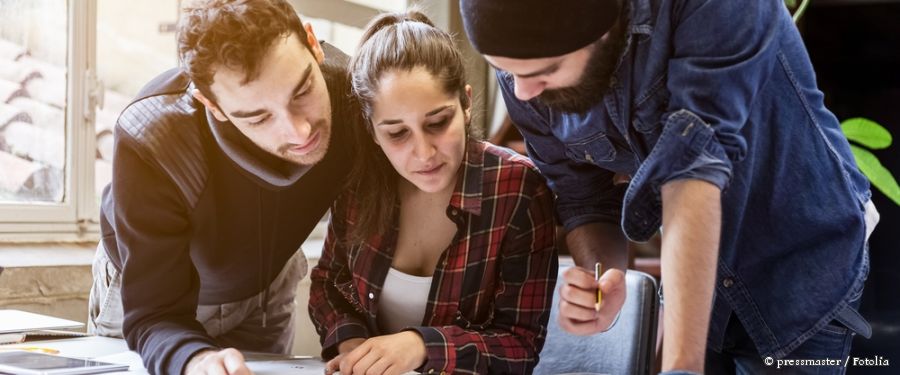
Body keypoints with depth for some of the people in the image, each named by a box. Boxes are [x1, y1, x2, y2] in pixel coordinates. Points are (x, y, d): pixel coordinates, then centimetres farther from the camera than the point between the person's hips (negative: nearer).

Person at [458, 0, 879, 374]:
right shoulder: (522, 72, -14)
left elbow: (697, 164, -37)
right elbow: (586, 197, -7)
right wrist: (599, 278, -28)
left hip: (803, 270, -4)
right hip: (692, 278, 4)